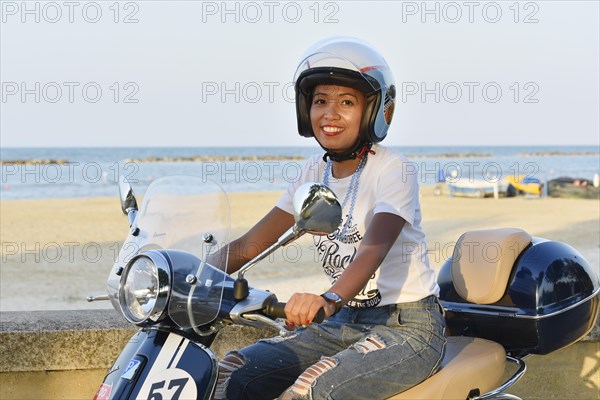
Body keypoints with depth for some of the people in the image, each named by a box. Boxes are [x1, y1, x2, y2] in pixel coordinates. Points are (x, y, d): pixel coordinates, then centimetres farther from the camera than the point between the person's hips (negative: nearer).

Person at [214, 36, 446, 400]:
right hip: (345, 324, 7)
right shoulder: (316, 171, 7)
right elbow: (251, 244, 6)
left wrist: (330, 299, -49)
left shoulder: (393, 170, -12)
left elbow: (374, 248, -30)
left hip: (407, 327, -7)